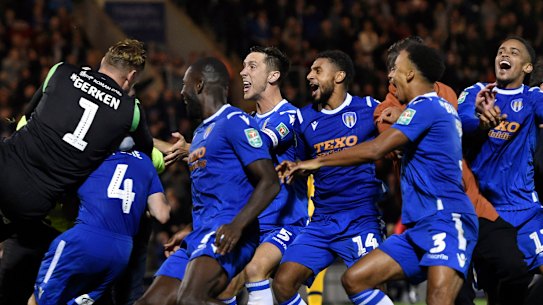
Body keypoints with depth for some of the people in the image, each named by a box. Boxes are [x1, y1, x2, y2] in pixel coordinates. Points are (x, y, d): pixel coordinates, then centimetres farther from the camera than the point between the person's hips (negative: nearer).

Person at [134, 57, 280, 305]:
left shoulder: (235, 122, -6)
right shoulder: (200, 132, 24)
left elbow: (270, 182, -15)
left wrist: (237, 225, -27)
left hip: (226, 236, -10)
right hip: (199, 235, 10)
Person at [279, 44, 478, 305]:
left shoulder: (425, 106, -9)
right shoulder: (443, 108, 20)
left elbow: (376, 150, -16)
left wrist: (318, 162, -9)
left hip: (446, 220, -10)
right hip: (420, 226, 10)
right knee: (354, 279, 3)